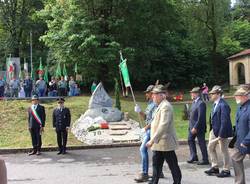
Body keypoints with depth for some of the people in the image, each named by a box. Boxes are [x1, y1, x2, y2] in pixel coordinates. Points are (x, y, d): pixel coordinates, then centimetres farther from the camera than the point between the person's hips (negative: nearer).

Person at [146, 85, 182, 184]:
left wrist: (153, 140, -28)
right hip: (158, 143, 10)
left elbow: (163, 125, -27)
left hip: (165, 142, -10)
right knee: (156, 163, 13)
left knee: (173, 165, 4)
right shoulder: (160, 106, 13)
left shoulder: (166, 106, -18)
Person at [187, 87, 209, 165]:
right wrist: (191, 126, 13)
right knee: (190, 140, 15)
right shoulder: (194, 102, 10)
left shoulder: (201, 103, -20)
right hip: (192, 126, 10)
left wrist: (195, 128, -23)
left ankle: (205, 160, 14)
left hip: (199, 127, -9)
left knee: (201, 143, 1)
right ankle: (193, 157, 28)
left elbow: (201, 117, -24)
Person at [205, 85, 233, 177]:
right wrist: (211, 129, 12)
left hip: (222, 131, -10)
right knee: (211, 148, 15)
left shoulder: (223, 105, -23)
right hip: (214, 130, 10)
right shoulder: (215, 104, 6)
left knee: (224, 150, 5)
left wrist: (221, 135, -24)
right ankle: (215, 167, 28)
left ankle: (226, 170, 20)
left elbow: (224, 121, -25)